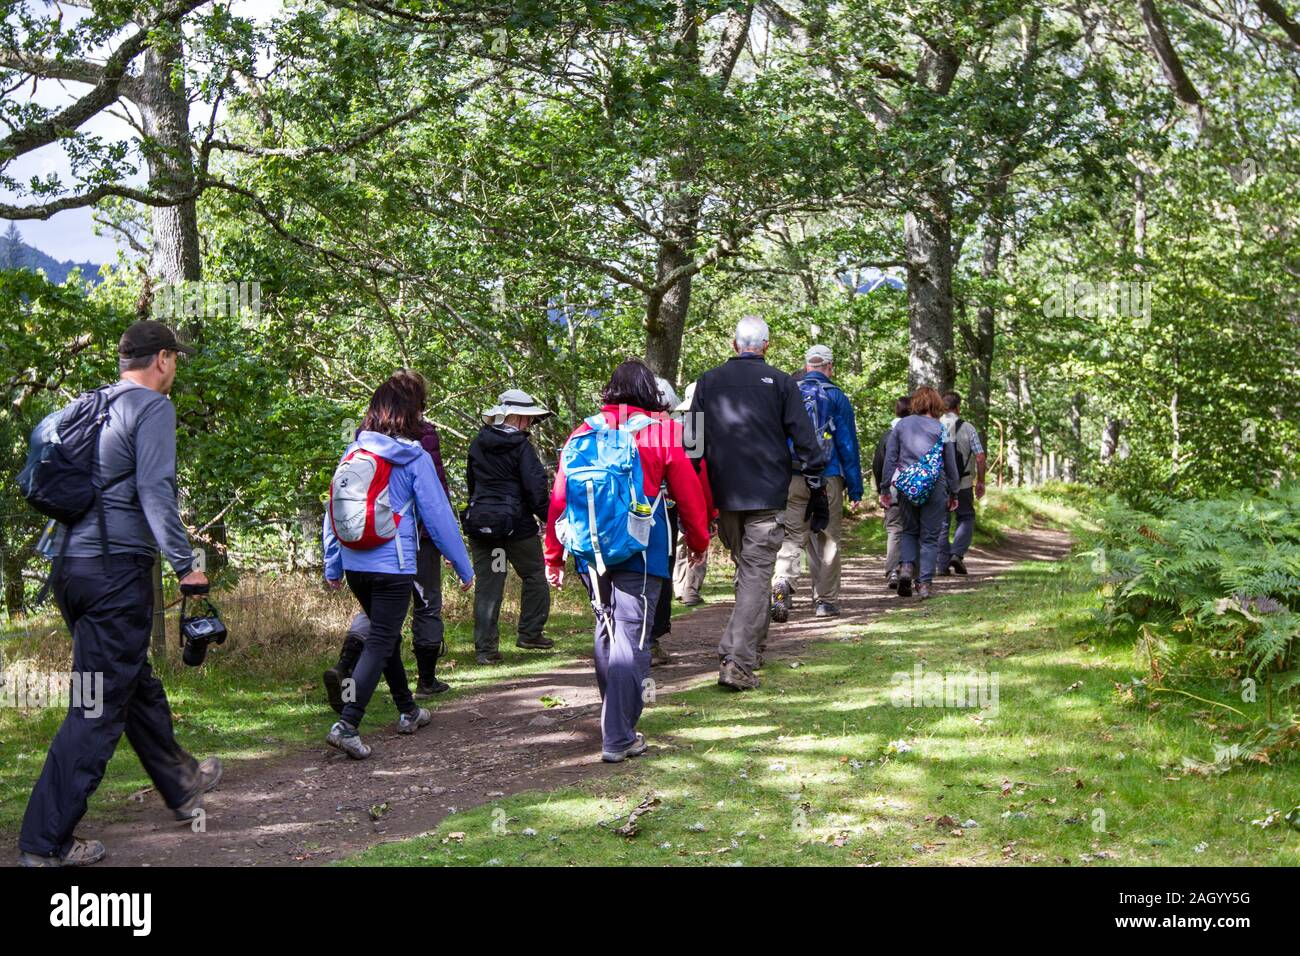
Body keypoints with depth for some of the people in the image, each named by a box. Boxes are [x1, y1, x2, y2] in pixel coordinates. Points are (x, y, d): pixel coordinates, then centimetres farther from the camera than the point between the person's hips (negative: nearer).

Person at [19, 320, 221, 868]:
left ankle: (182, 786, 38)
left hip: (69, 566, 9)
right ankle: (45, 842, -5)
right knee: (99, 707, -5)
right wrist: (185, 565, -16)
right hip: (116, 567, -9)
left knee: (137, 683, 22)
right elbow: (154, 489, -18)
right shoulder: (152, 407, -8)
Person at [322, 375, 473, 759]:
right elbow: (438, 515, -6)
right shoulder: (414, 458, -9)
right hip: (392, 568, -6)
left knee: (385, 637, 21)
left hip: (355, 567, 6)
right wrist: (463, 567, 2)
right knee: (380, 644, -3)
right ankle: (346, 725, -15)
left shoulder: (352, 454, 5)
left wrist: (332, 566, 16)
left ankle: (408, 712, 35)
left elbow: (332, 511, 8)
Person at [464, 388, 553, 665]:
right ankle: (529, 633, 16)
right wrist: (547, 517, -3)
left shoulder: (477, 444, 8)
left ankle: (485, 648, 2)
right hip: (516, 523, -5)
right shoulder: (520, 446, -11)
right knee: (534, 576, 14)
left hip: (480, 520, 5)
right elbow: (536, 486, -14)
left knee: (487, 584, 5)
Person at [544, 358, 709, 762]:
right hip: (640, 554, -4)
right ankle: (618, 738, -7)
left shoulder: (583, 433, 5)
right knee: (630, 639, -4)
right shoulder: (661, 433, -3)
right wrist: (698, 541, 18)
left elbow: (560, 497, 6)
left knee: (606, 631, 20)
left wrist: (553, 556, 14)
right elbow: (688, 492, 2)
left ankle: (613, 717, 33)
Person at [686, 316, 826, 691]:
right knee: (756, 574, -5)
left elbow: (693, 442, 8)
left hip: (723, 495, 3)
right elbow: (805, 439, -2)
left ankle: (752, 649, 25)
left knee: (746, 568, 20)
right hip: (767, 495, -3)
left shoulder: (708, 382, 7)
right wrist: (817, 492, 5)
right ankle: (737, 662, -16)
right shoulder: (780, 382, 0)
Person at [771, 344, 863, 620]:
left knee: (791, 536, 1)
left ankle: (782, 583, -23)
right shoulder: (836, 397, 0)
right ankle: (825, 600, 12)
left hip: (790, 480, 2)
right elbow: (848, 445, -1)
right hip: (828, 480, -2)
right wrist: (855, 489, 3)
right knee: (826, 541, 8)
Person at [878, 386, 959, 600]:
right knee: (930, 536, 6)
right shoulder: (941, 429, 0)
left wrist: (886, 490, 10)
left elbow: (889, 459, 4)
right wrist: (953, 493, 13)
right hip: (934, 487, -1)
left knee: (909, 530, 19)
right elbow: (950, 464, 4)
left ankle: (906, 566, -5)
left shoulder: (901, 425, 4)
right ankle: (924, 583, 1)